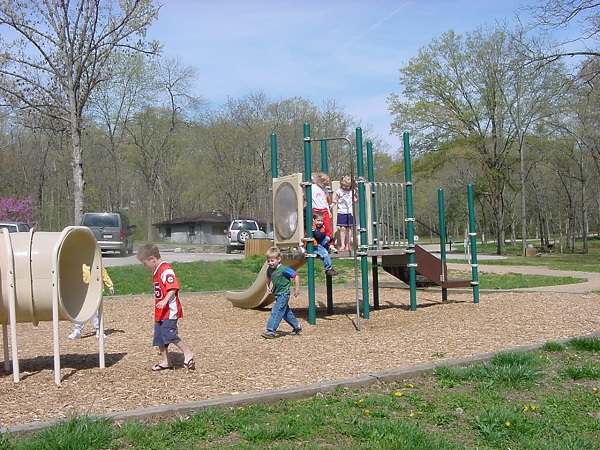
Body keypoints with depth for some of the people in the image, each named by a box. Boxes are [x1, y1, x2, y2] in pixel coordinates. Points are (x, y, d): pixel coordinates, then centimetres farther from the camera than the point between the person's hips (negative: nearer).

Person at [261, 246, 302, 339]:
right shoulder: (269, 270, 1)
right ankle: (297, 327, 32)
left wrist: (297, 288, -11)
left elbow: (296, 276, -15)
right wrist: (268, 286, 11)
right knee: (286, 312, 18)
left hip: (283, 294, -9)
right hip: (277, 294, 9)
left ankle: (271, 331, -15)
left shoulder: (284, 269, -22)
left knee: (276, 311, -15)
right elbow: (269, 277, 24)